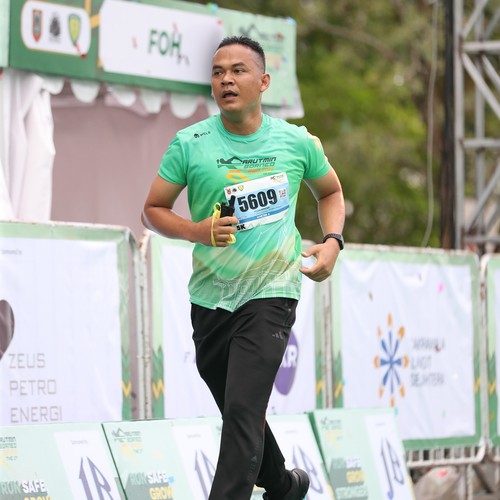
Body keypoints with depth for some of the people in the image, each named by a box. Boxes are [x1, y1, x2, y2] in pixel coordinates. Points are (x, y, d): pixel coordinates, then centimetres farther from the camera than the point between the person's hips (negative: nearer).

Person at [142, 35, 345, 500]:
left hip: (271, 293, -3)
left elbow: (330, 191, 18)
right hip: (209, 299, 3)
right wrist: (196, 230, -15)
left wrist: (332, 242, 1)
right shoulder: (189, 144, -3)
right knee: (238, 413, 17)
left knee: (242, 413, -18)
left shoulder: (297, 142, -1)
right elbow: (153, 210, 4)